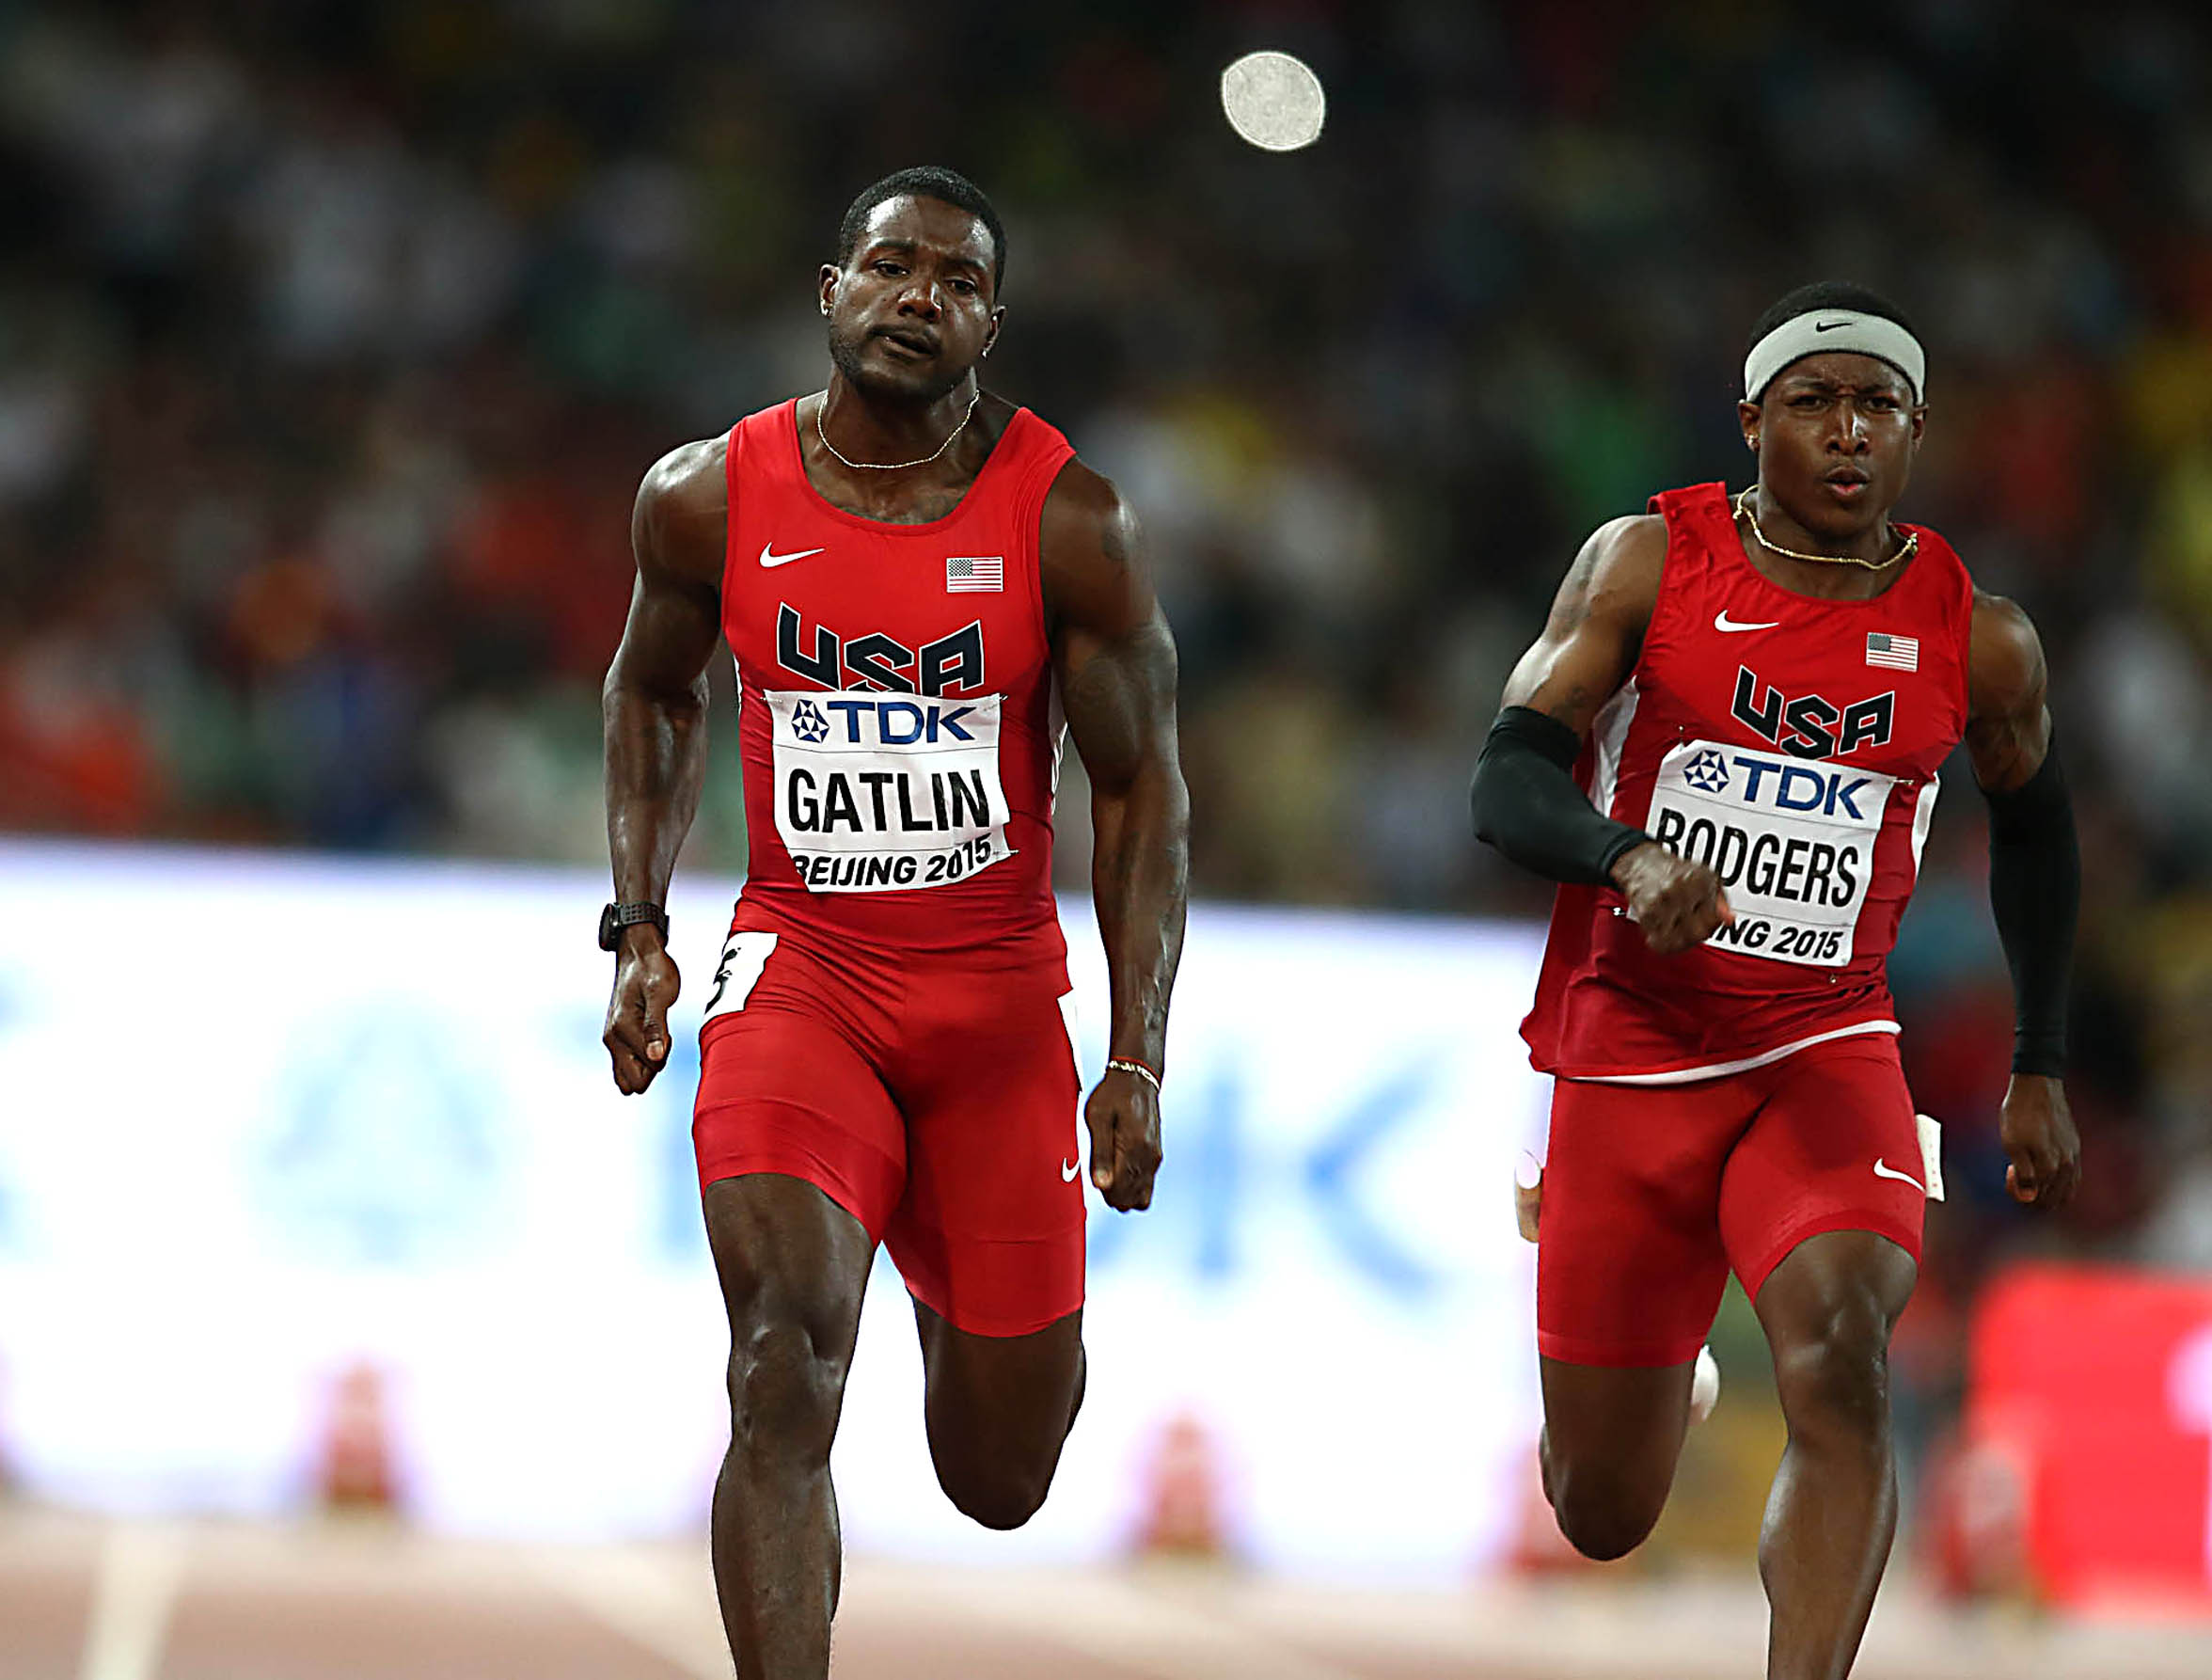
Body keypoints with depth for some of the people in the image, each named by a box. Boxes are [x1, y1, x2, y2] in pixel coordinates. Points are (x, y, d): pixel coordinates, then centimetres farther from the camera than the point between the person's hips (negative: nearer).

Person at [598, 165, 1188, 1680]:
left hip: (1000, 994, 0)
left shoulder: (1069, 520, -8)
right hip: (801, 970, 0)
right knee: (786, 1358, -26)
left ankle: (950, 1277, 46)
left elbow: (1142, 787, -3)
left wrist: (1140, 1061, -10)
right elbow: (654, 693, 16)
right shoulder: (709, 498, -3)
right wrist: (638, 928, 5)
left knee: (1004, 1483, 9)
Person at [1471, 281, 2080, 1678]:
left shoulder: (1976, 638, 0)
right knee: (1604, 1518, 10)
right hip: (1628, 1050, 0)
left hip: (1827, 1052, 0)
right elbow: (1508, 782, -12)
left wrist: (2042, 1068, 21)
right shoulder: (1649, 564, -5)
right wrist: (1628, 859, -33)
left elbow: (2035, 826, 19)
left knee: (1842, 1354, -31)